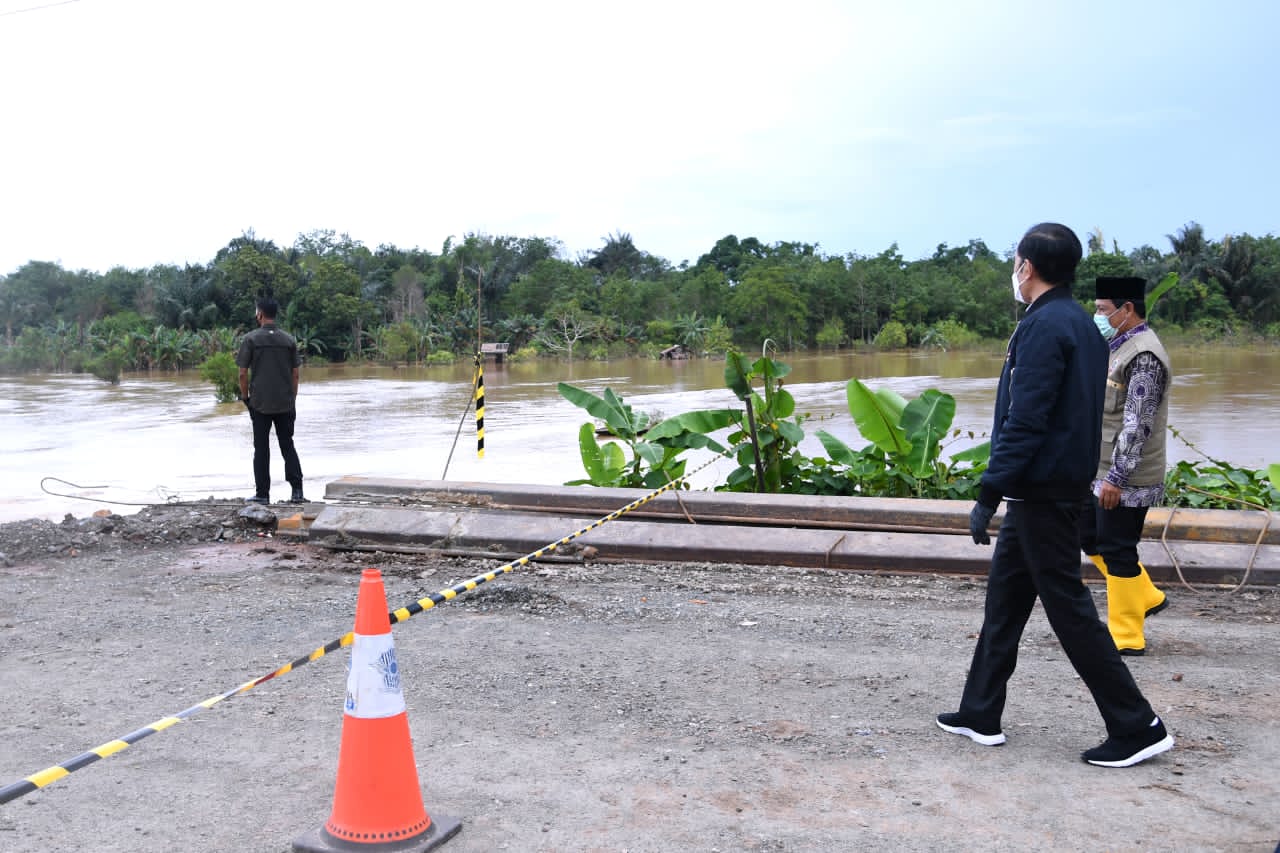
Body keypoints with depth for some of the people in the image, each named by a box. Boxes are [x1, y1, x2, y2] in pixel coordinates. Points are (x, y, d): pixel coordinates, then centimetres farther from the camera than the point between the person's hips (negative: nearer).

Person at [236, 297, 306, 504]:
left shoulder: (250, 339, -5)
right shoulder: (289, 339, 2)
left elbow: (243, 373, -7)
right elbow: (295, 374, 4)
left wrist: (245, 397, 6)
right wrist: (293, 401, 11)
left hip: (260, 403, -2)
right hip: (285, 404, 2)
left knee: (261, 449, 5)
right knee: (288, 446, 9)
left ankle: (262, 494, 7)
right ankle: (297, 491, 1)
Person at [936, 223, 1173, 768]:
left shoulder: (1044, 326, -16)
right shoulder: (1081, 324, 14)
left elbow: (1025, 421, -22)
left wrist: (990, 494, -20)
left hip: (1041, 493, -10)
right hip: (1064, 485, 10)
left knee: (1068, 607, -2)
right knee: (1004, 598, 15)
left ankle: (1137, 727, 7)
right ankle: (980, 713, 23)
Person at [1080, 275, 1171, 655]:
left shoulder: (1144, 355, -18)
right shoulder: (1120, 347, 13)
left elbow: (1137, 425, -23)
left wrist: (1116, 478, -24)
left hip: (1124, 478, -10)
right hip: (1101, 472, 10)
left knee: (1116, 551, -2)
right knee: (1091, 538, 17)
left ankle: (1127, 637, 10)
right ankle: (1147, 597, 30)